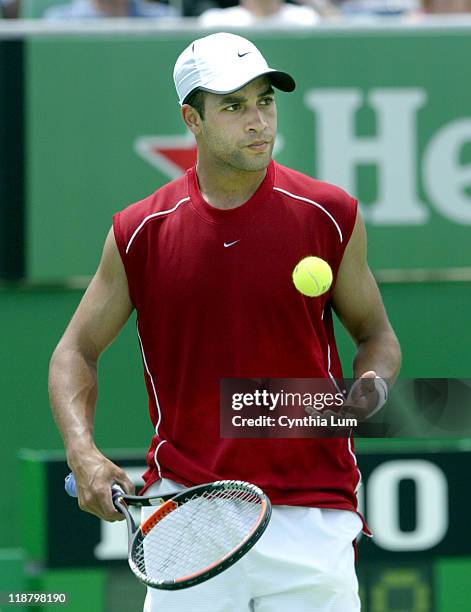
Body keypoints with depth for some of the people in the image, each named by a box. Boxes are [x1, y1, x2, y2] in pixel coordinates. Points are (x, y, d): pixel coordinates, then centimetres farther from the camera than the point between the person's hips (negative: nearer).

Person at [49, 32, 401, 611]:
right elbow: (76, 352, 10)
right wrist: (83, 454, -7)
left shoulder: (329, 216, 0)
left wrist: (371, 386, -9)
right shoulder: (139, 232, 2)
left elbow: (376, 333, 13)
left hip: (310, 517, -1)